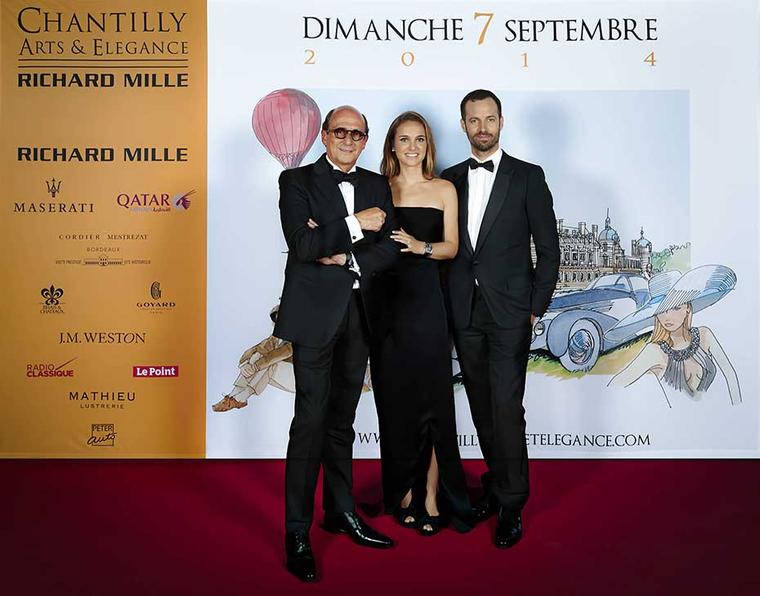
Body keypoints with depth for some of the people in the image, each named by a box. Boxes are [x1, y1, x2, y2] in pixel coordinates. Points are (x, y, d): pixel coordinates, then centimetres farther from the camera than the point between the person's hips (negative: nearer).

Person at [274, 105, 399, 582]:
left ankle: (341, 512, 28)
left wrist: (346, 256, -10)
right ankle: (297, 533, 7)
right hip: (316, 315, -4)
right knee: (311, 421, -4)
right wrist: (356, 225, -14)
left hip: (359, 314, 5)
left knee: (342, 419, 14)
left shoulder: (378, 185, 13)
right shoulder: (297, 181, 0)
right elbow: (302, 246, -15)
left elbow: (390, 248, 4)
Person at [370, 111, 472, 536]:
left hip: (426, 299, -1)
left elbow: (452, 247, 4)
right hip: (387, 299, 1)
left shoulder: (444, 190, 7)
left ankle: (430, 492, 9)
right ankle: (404, 489, 20)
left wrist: (421, 246, -14)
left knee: (431, 395, -2)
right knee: (394, 397, 6)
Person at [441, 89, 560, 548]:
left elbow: (548, 248, -1)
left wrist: (536, 308, -5)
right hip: (464, 311, 4)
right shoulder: (451, 179, 11)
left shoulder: (528, 177, 0)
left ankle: (512, 505, 8)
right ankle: (497, 482, 28)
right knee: (482, 406, 11)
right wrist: (449, 301, 5)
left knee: (506, 408, -6)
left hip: (509, 312, -4)